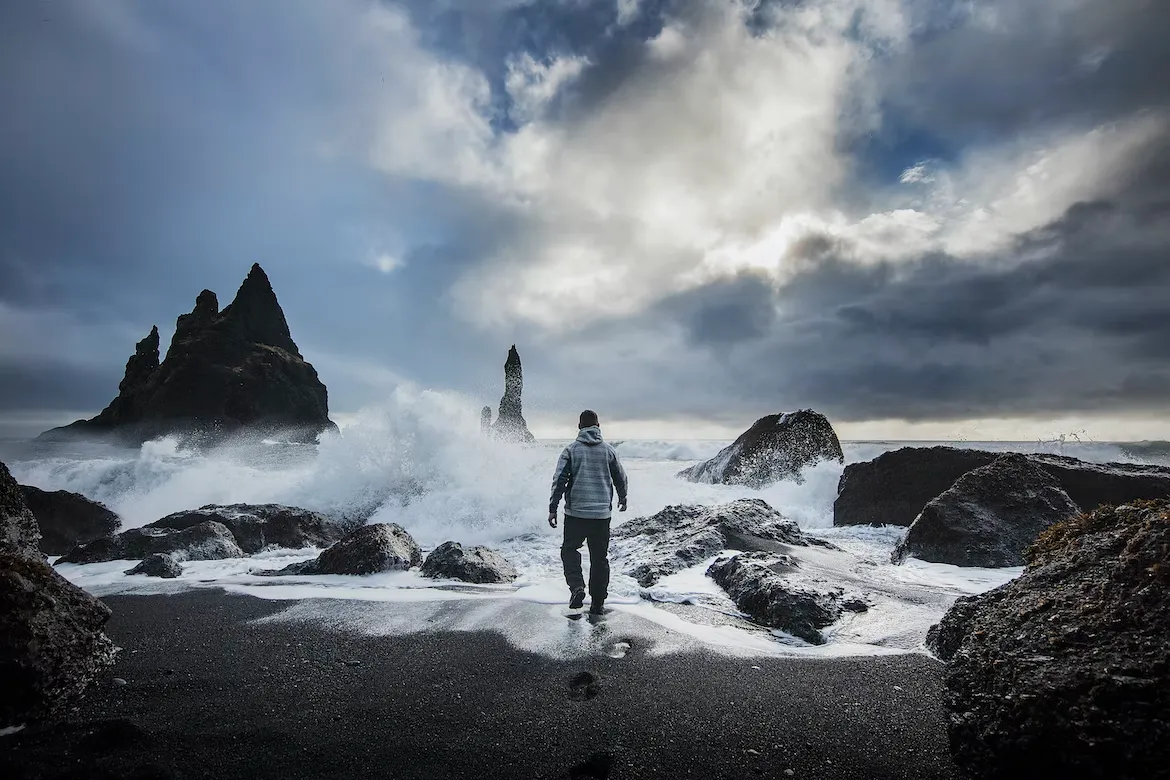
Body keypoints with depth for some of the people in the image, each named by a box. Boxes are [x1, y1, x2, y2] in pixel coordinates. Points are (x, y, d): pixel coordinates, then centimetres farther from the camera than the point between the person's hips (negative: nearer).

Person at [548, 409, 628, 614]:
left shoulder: (571, 450, -3)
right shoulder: (608, 451, 4)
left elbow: (559, 480, -8)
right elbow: (621, 478, 13)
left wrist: (553, 508, -2)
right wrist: (622, 499, 31)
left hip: (576, 513, -2)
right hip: (602, 513, 2)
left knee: (570, 550, 13)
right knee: (600, 557, 11)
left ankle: (577, 587, -8)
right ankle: (598, 602, 16)